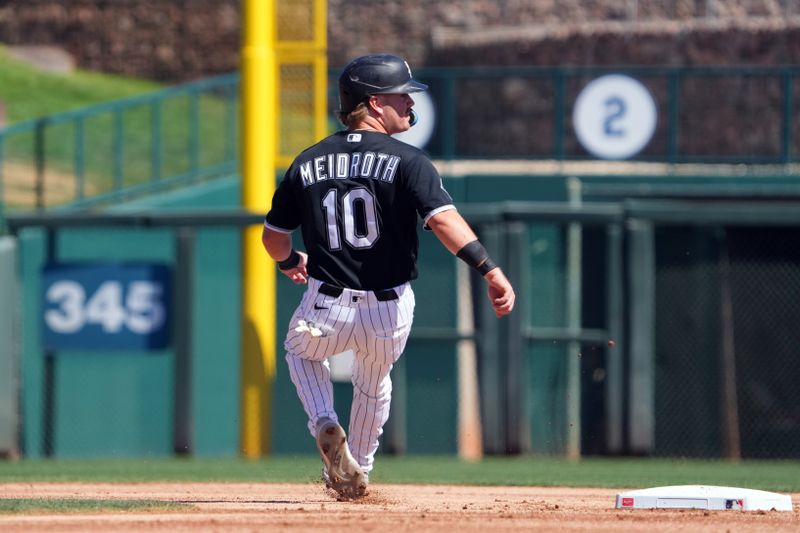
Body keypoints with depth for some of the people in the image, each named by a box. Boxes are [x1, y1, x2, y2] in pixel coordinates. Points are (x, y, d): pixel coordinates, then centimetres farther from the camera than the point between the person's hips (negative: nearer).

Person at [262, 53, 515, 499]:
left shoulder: (308, 164, 3)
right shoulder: (407, 161, -9)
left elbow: (274, 237, 11)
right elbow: (443, 219, -25)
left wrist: (290, 262, 34)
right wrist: (489, 269, -31)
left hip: (327, 307, 1)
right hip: (390, 312, -1)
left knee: (301, 351, 33)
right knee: (373, 381, 29)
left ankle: (325, 425, 7)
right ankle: (357, 474, 40)